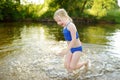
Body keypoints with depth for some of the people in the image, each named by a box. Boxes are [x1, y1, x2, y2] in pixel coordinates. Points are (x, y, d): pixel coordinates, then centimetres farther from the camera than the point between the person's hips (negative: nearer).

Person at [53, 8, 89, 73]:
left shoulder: (71, 25, -23)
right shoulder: (64, 26, 3)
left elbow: (74, 39, -27)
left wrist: (66, 50, -28)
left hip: (77, 48, -8)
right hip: (71, 49, 8)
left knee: (72, 67, -3)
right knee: (66, 65, 1)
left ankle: (85, 63, 22)